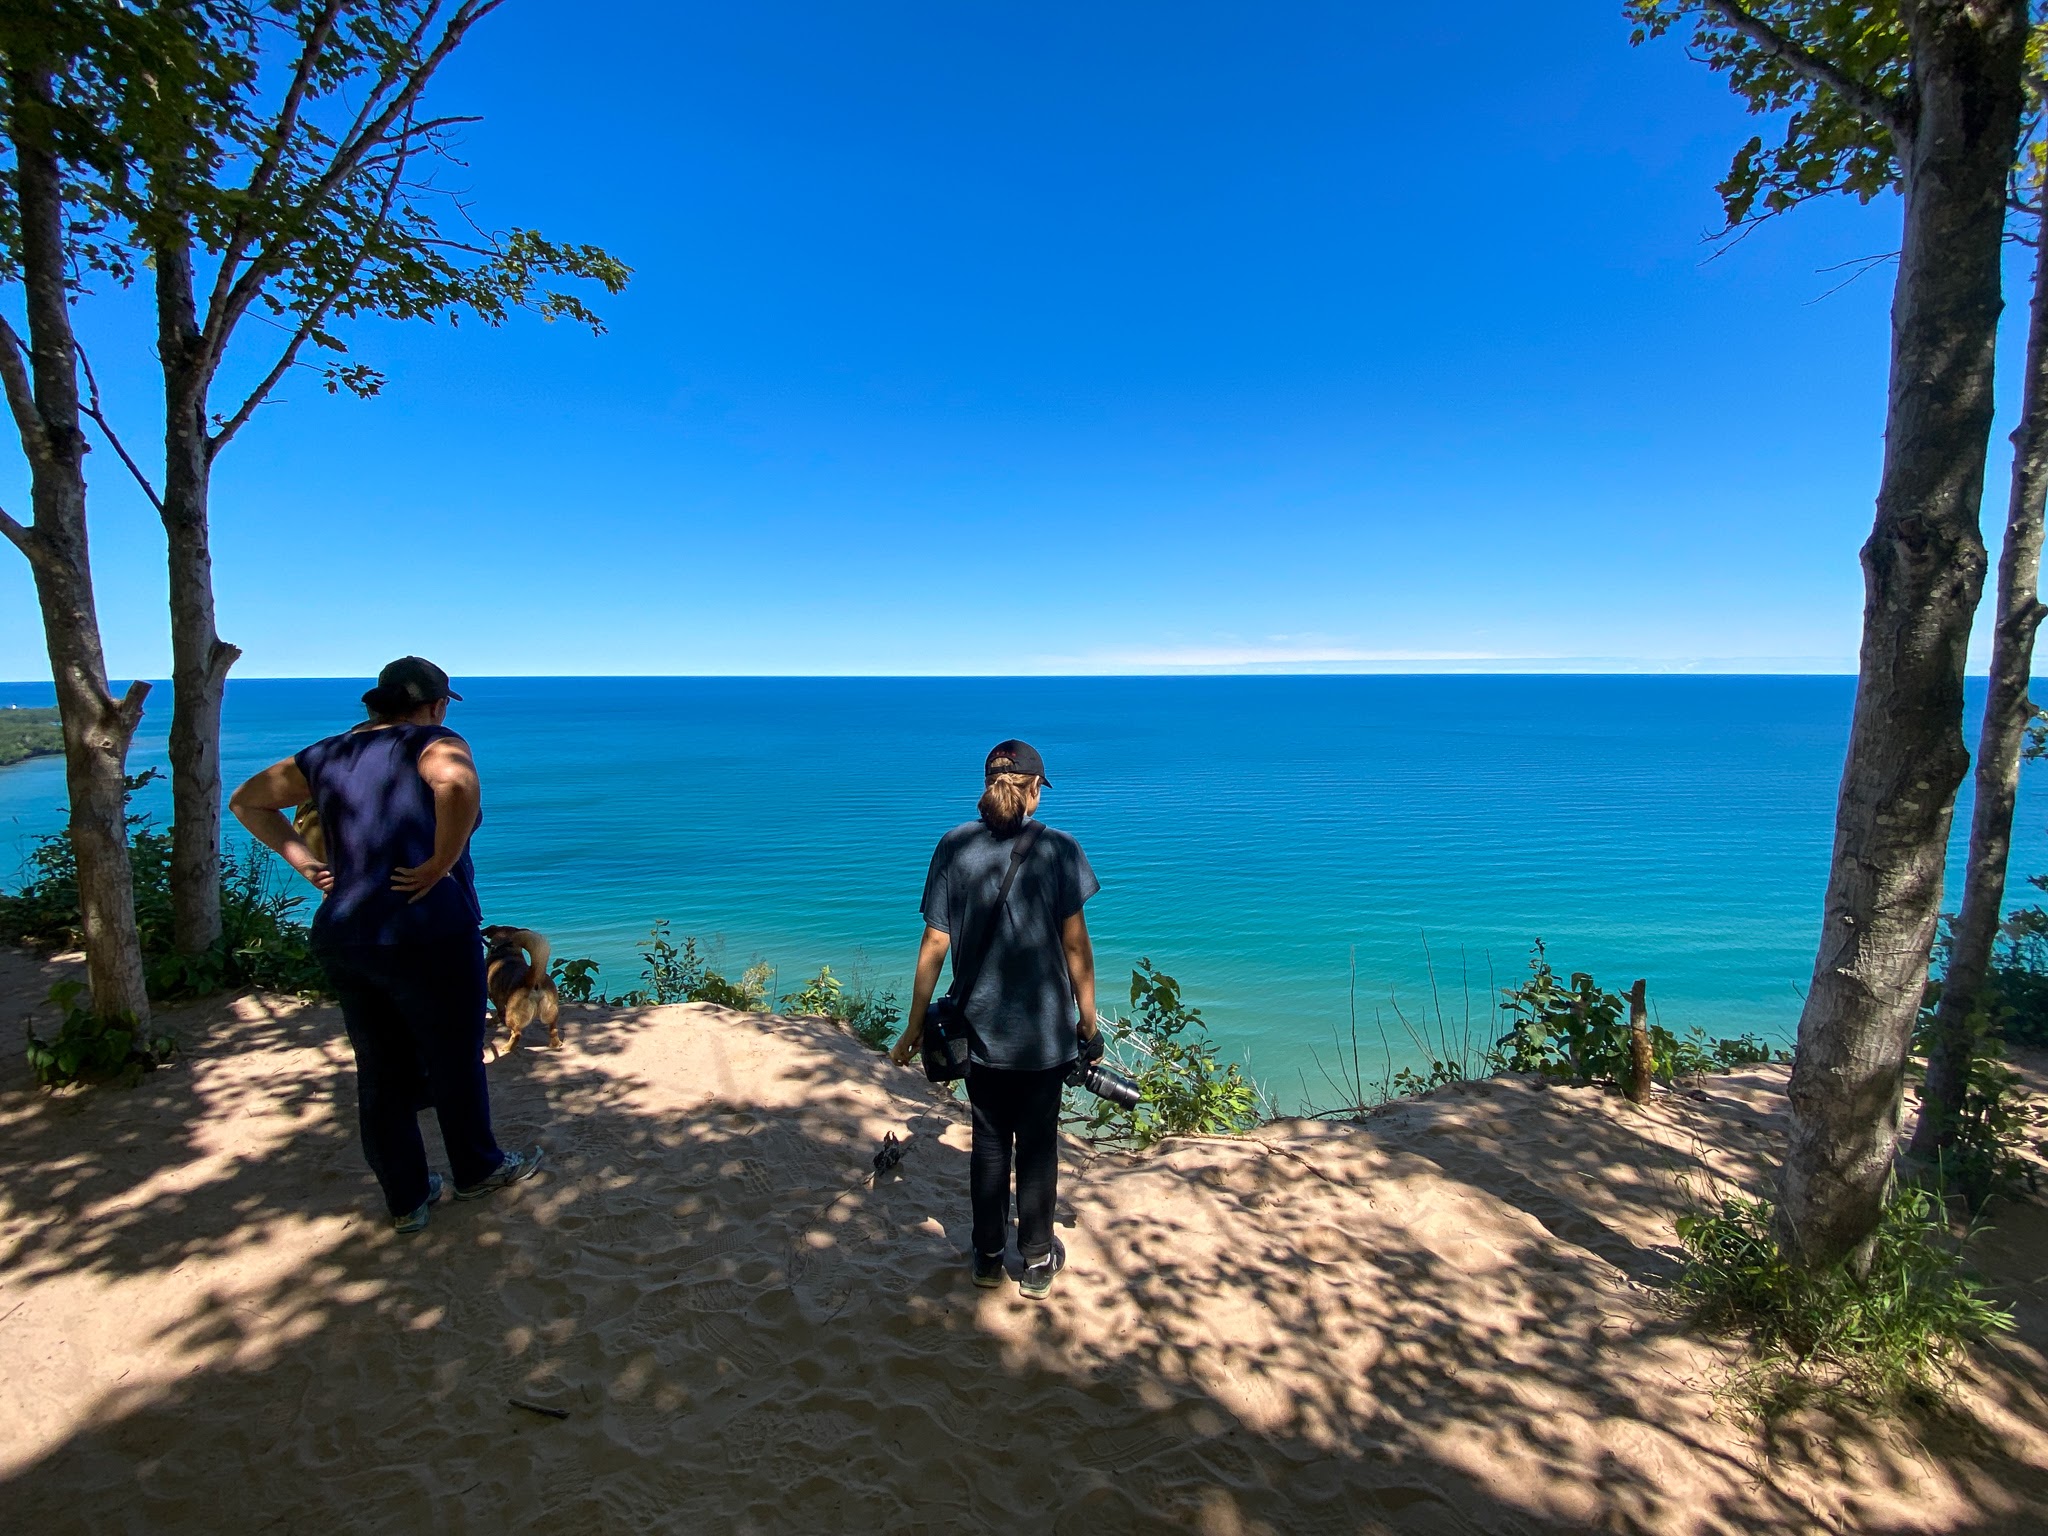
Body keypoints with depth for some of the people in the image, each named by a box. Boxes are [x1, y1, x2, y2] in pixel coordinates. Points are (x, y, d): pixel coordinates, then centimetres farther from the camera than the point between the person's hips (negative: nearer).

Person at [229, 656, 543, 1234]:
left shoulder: (329, 754, 12)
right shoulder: (435, 745, -10)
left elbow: (246, 801, 22)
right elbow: (460, 787, -35)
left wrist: (305, 862, 12)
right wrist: (440, 864, -23)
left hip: (343, 937, 7)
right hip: (427, 935, -6)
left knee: (380, 1073, 17)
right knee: (455, 1061, 15)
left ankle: (406, 1199, 31)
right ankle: (477, 1170, 35)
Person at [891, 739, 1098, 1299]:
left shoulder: (954, 847, -6)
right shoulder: (1058, 848, -10)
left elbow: (935, 944, -6)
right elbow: (1075, 943, -9)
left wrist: (914, 1025, 3)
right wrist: (1088, 1021, 2)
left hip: (981, 1028, 1)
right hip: (1046, 1031, -1)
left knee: (989, 1143, 18)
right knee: (1037, 1146, 15)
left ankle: (988, 1257, 31)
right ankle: (1037, 1262, 29)